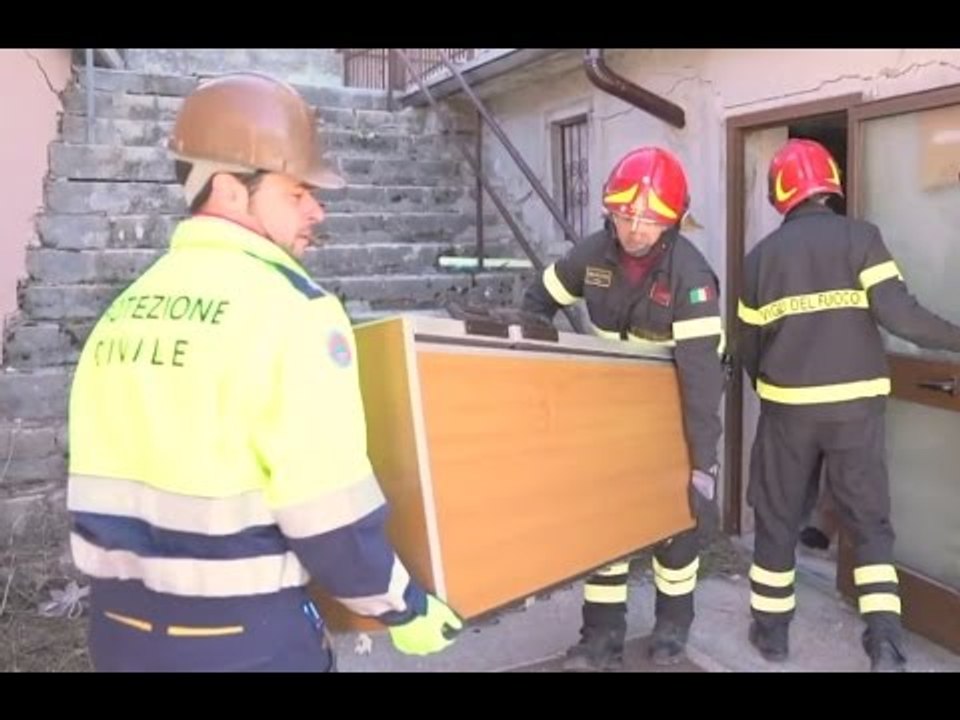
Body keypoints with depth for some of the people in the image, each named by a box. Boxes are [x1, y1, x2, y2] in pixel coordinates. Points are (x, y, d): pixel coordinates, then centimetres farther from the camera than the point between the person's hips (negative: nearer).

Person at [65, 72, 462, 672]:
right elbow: (329, 513, -20)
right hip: (246, 638, -6)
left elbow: (114, 488, 10)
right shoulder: (286, 306, -18)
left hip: (123, 626, 7)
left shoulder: (123, 312, 3)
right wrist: (405, 608, -5)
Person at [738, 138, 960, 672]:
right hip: (856, 403, 0)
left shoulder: (762, 255, 3)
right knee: (870, 520, 12)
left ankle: (772, 630, 23)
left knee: (777, 517, 13)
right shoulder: (861, 236, -3)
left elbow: (749, 343, 9)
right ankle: (885, 640, 7)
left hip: (788, 405, 1)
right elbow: (897, 311, -14)